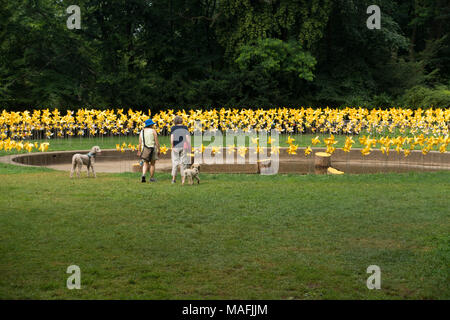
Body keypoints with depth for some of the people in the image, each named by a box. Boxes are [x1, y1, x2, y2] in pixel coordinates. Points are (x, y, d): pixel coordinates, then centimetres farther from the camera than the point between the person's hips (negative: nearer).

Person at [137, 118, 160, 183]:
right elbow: (156, 141, -11)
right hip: (152, 149, -4)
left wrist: (139, 151, 4)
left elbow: (140, 142, 2)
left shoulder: (142, 132, 5)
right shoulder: (153, 131, -8)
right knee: (152, 164, 9)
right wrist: (158, 150, -7)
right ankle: (151, 178, 14)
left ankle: (143, 175, -12)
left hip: (145, 149, 4)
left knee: (145, 164, 11)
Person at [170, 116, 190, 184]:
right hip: (183, 147, 1)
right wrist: (189, 147, -2)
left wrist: (172, 146, 2)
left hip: (176, 147, -1)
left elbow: (171, 138, -9)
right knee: (183, 163, 5)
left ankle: (174, 178, 6)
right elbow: (187, 137, -4)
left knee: (175, 163, 6)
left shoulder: (173, 128, 0)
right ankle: (183, 179, 3)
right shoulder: (185, 128, 4)